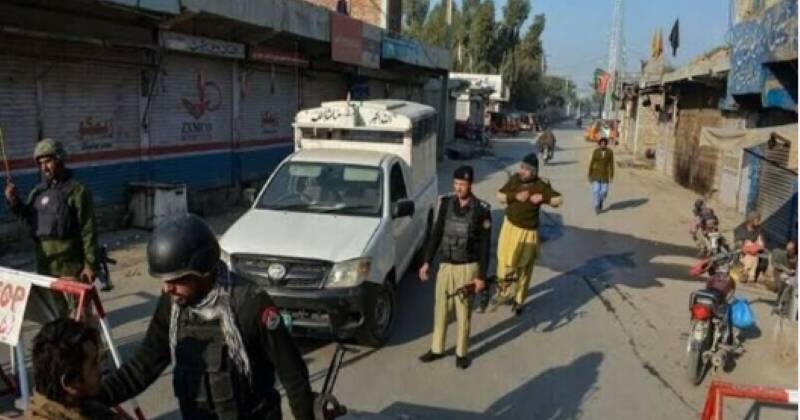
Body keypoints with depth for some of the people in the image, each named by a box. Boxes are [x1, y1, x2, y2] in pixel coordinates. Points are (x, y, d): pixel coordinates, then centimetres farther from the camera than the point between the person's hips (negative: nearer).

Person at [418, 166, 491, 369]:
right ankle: (437, 349, 28)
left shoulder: (481, 210, -11)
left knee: (463, 312, 8)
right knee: (440, 310, 12)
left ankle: (462, 352, 24)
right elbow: (436, 234, 6)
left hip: (467, 268, -3)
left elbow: (485, 245, -8)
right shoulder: (446, 203, 0)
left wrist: (482, 276, -9)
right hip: (445, 266, 4)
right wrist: (427, 262, 3)